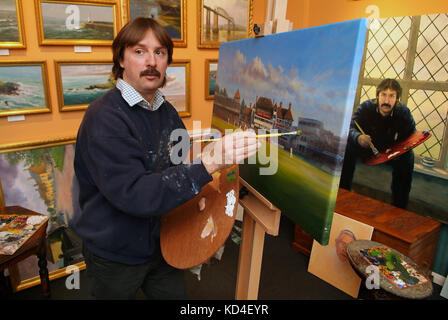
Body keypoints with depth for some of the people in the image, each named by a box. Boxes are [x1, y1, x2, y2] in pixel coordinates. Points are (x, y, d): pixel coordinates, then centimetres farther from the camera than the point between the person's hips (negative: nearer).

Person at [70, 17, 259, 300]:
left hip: (163, 244, 6)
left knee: (176, 295, 20)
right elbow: (133, 194, -35)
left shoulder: (167, 111, 0)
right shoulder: (104, 117, -25)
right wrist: (208, 163, -43)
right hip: (115, 257, -5)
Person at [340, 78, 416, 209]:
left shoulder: (404, 113, -17)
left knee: (407, 156, -28)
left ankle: (399, 207, -17)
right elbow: (351, 128, -28)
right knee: (348, 146, -28)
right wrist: (358, 138, -53)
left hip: (389, 151, 1)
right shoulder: (366, 107, -20)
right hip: (366, 147, 0)